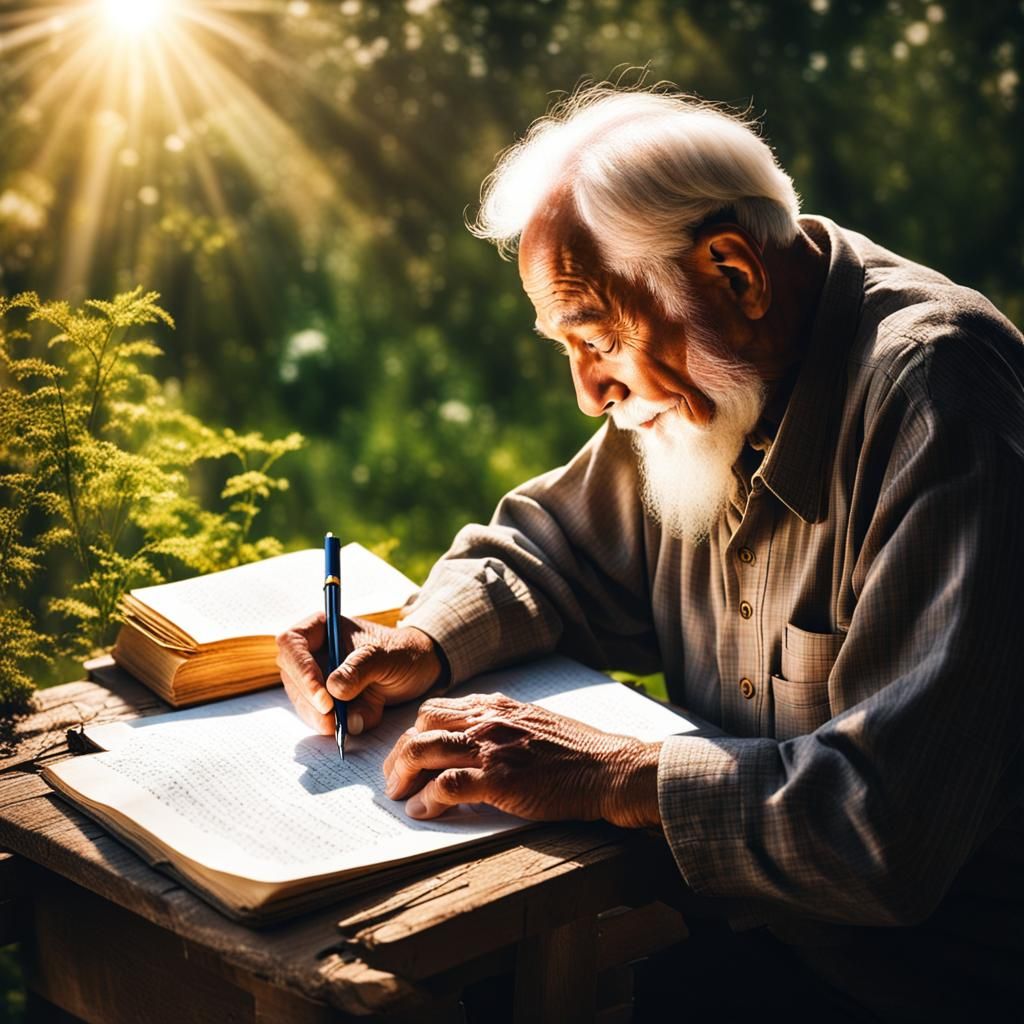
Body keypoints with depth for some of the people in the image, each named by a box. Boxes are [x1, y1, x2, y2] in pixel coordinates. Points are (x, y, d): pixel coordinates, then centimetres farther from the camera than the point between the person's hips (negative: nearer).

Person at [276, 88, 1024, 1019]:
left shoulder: (933, 392, -25)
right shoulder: (703, 383, 2)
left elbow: (896, 811, -32)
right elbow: (545, 549, 17)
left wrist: (605, 775, -27)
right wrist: (424, 645, -4)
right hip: (732, 917, 7)